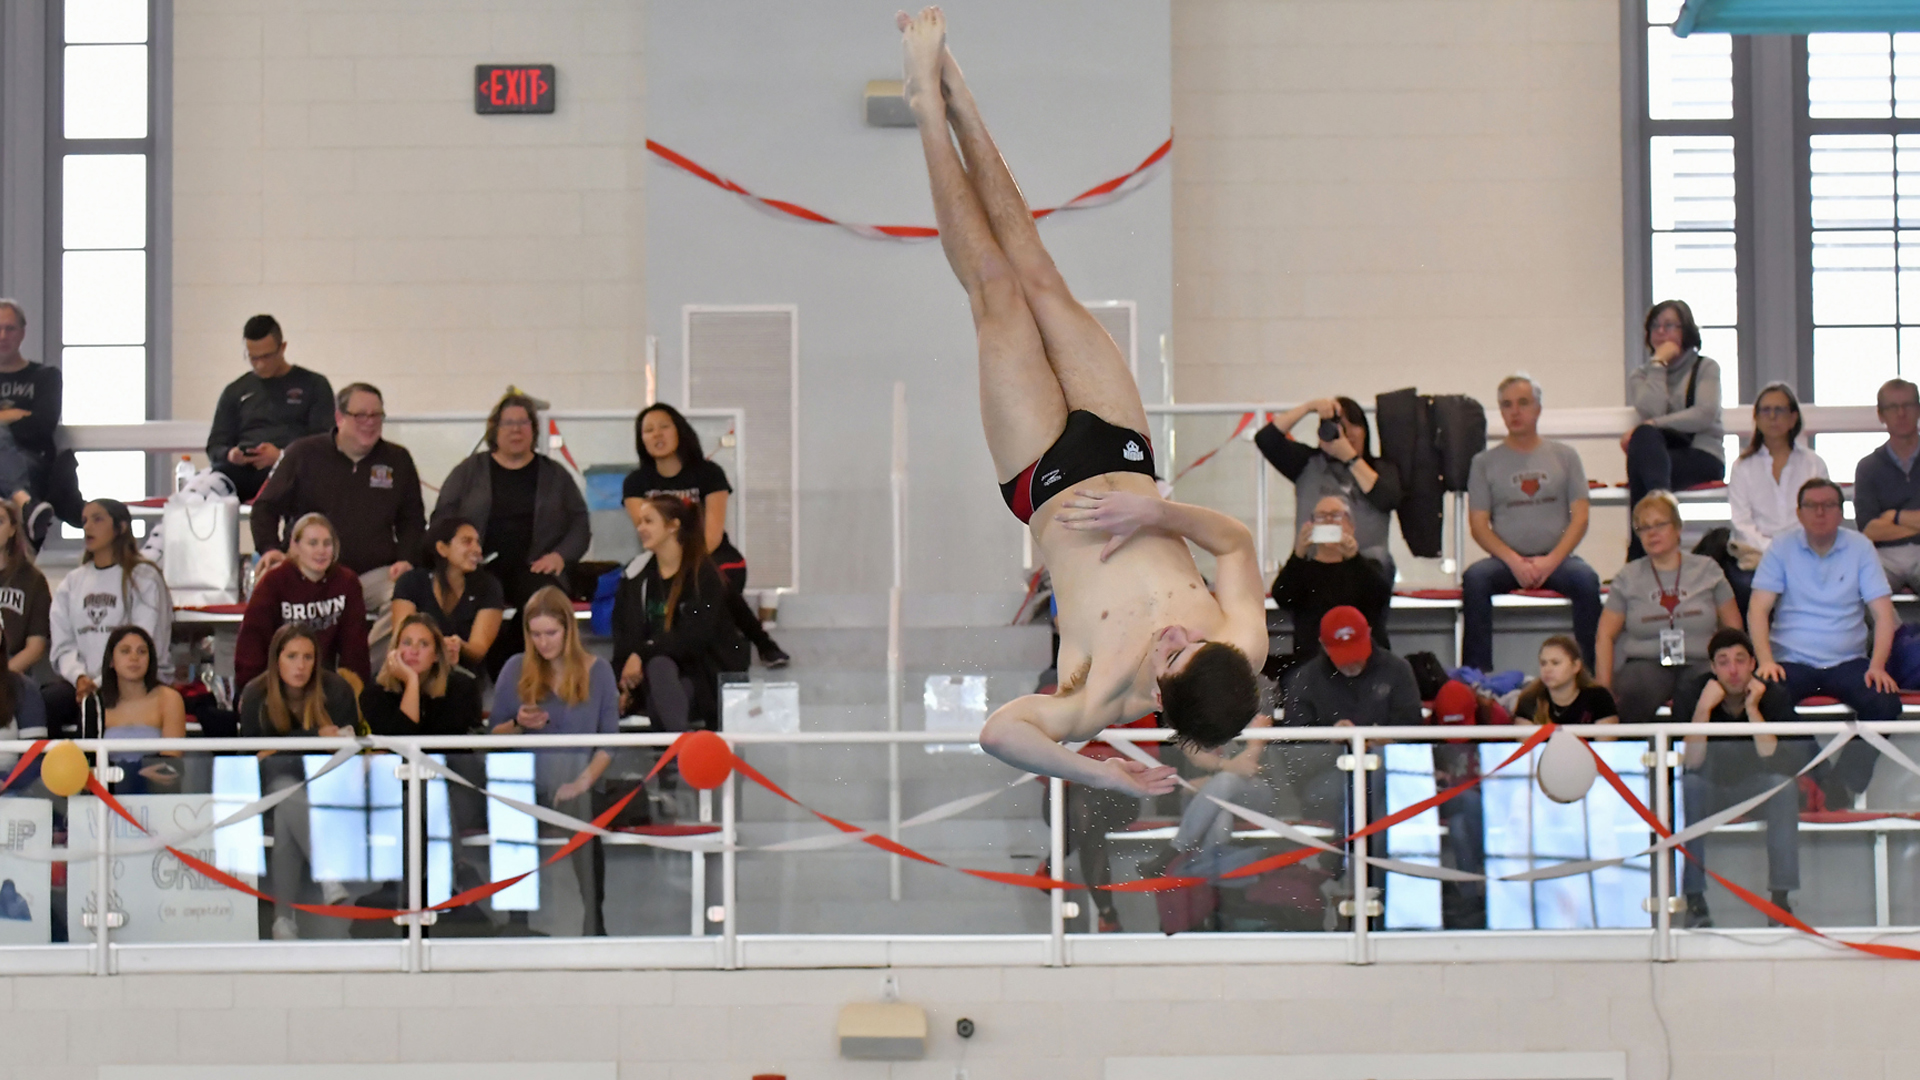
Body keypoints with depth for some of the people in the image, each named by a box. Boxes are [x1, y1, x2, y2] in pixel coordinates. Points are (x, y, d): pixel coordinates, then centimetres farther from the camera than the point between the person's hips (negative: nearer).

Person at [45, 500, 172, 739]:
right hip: (82, 683, 4)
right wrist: (79, 677, -10)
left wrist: (100, 684, -16)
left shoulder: (143, 578, 3)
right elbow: (63, 646, 12)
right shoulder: (72, 583, 19)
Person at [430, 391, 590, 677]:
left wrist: (560, 555, -3)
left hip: (534, 568, 0)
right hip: (480, 568, 0)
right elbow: (443, 519, 12)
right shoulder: (469, 472, 17)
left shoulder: (554, 475, 18)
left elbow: (580, 524, 17)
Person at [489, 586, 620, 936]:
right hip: (527, 789, 0)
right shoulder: (516, 669, 8)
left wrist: (583, 782, -12)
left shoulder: (596, 671, 6)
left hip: (577, 792, 0)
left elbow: (610, 739, 2)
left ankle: (591, 930, -6)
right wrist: (518, 725, -9)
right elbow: (495, 736, 13)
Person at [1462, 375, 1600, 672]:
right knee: (1475, 578, -32)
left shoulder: (1565, 456, 11)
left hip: (1556, 558, 0)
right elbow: (1478, 524, 4)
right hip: (1506, 560, 0)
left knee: (1586, 579, -32)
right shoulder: (1485, 462, 10)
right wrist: (1514, 561, -13)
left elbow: (1580, 518, 4)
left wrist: (1552, 560, -12)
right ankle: (1477, 673, -31)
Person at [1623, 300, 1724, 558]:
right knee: (1644, 436, -35)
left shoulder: (1706, 368, 12)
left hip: (1703, 460, -2)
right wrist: (1658, 365, 1)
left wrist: (1652, 424, -18)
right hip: (1658, 456, 2)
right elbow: (1651, 411, -4)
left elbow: (1705, 415, -9)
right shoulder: (1640, 376, 19)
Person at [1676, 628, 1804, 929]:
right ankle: (1694, 899, -29)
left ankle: (1780, 898, -28)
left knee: (1784, 784, -31)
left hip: (1757, 791, 1)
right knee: (1688, 784, -33)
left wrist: (1752, 708, -32)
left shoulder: (1774, 695, -15)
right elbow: (1693, 763, -28)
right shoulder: (1693, 695, -16)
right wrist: (1704, 708, -37)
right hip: (1710, 791, -1)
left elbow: (1773, 761, -27)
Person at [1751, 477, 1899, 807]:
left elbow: (1883, 612, 0)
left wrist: (1877, 665, -15)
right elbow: (1759, 609, -2)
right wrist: (1765, 660, -17)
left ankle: (1844, 785, -16)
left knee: (1885, 704, -29)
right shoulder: (1783, 547, 4)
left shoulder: (1860, 547, 5)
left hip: (1847, 661, 1)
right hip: (1792, 661, -1)